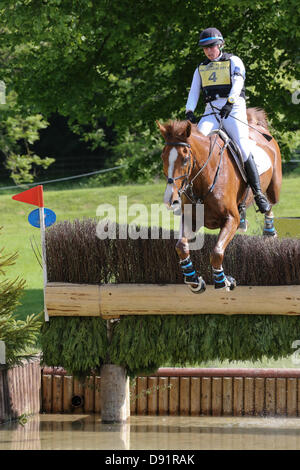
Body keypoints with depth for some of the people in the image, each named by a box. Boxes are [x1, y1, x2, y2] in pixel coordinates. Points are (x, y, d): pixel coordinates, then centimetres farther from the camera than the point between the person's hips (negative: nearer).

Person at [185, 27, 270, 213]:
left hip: (234, 109, -4)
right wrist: (189, 111, -7)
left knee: (243, 147, -20)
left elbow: (238, 82, -9)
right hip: (211, 111, 4)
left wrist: (230, 102, -27)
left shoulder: (233, 61, 8)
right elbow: (194, 91, 12)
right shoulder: (201, 69, 22)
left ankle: (258, 193, -19)